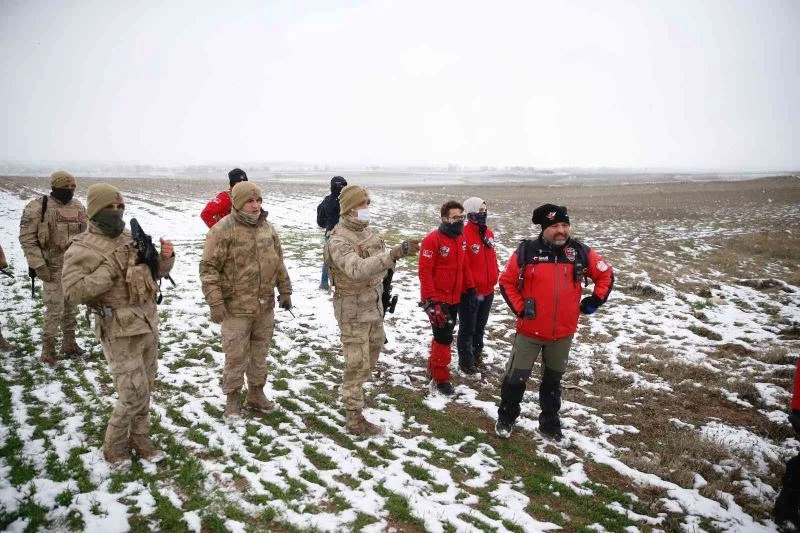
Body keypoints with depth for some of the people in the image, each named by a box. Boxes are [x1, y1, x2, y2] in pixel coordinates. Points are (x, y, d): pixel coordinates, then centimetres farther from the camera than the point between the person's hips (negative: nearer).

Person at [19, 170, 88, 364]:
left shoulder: (78, 207, 7)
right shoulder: (38, 208, -10)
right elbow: (27, 238, -11)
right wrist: (38, 265, -15)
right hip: (53, 268, -6)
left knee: (71, 307, 15)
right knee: (54, 309, -5)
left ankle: (69, 343, 29)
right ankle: (48, 349, 9)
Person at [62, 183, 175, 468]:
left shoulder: (131, 239, 9)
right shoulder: (82, 249, -11)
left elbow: (156, 271, 17)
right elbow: (73, 293, -20)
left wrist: (165, 257, -5)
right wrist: (110, 269, -25)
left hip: (148, 324, 7)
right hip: (120, 331, -6)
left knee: (145, 389, 16)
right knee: (134, 394, -4)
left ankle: (138, 438, 33)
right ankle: (114, 445, 20)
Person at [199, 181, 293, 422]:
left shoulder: (268, 228, 6)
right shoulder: (222, 230, -13)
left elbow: (278, 262, 16)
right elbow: (208, 267, -14)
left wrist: (285, 291, 16)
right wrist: (215, 302, -19)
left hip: (265, 307, 5)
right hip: (236, 308, -5)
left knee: (259, 354, 17)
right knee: (236, 357, 6)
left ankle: (256, 394, 34)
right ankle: (233, 399, 25)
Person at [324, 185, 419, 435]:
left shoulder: (366, 230, 4)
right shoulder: (338, 240, -25)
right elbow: (357, 269, -43)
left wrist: (381, 294, 21)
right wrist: (395, 253, -52)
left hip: (373, 304, 9)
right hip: (353, 310, -9)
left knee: (374, 346, 26)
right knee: (357, 364, -2)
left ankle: (354, 388, 50)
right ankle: (355, 419, 10)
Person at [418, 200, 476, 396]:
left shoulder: (461, 239, 7)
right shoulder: (432, 240, -17)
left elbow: (465, 266, 16)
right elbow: (424, 272, -19)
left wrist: (470, 289, 13)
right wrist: (430, 300, -23)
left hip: (455, 299, 8)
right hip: (438, 300, -8)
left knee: (444, 335, 18)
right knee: (444, 337, -3)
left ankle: (433, 369, 35)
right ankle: (440, 379, 11)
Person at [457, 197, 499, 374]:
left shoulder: (488, 233, 7)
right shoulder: (464, 235, -19)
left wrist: (495, 276, 13)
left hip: (487, 291, 8)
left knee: (480, 327, 21)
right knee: (467, 329, 7)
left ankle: (477, 355, 37)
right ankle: (466, 362, 20)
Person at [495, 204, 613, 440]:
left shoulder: (580, 252, -5)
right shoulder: (527, 251, -13)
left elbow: (606, 274, 10)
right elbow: (507, 282, -2)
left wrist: (595, 301, 4)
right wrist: (519, 308, -7)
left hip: (563, 332, 3)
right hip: (530, 330, -2)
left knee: (553, 378, 19)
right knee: (516, 377, 6)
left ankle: (550, 422, 36)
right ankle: (506, 418, 29)